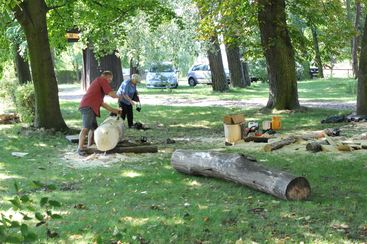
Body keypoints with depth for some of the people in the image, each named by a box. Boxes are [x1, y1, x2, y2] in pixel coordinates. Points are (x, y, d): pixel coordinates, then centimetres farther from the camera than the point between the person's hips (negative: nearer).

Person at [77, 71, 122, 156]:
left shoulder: (98, 83, 31)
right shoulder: (102, 80, 3)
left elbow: (101, 102, 28)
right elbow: (111, 93, -7)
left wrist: (113, 110, 26)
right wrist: (118, 96, 15)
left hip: (91, 108, 11)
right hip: (88, 107, -11)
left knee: (94, 128, 14)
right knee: (86, 128, -15)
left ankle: (89, 147, 17)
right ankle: (80, 148, -18)